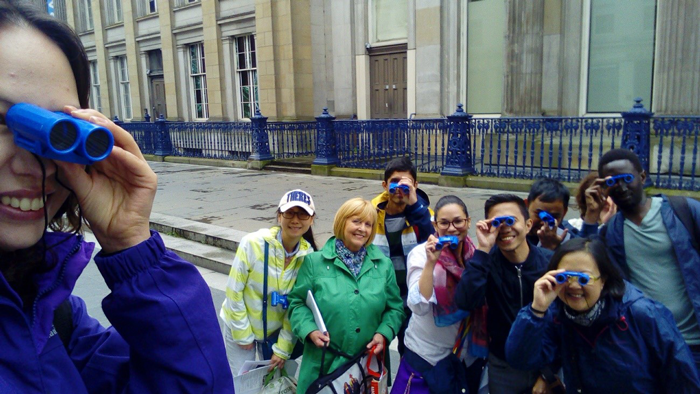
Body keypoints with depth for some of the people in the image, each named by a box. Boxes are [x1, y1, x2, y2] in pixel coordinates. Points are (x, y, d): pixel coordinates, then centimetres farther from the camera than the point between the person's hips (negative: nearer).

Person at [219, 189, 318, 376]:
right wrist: (243, 335, -11)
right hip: (241, 325, -2)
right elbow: (234, 291, -16)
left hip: (277, 329, 3)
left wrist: (283, 348, -5)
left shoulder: (309, 255, -15)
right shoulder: (253, 243, -24)